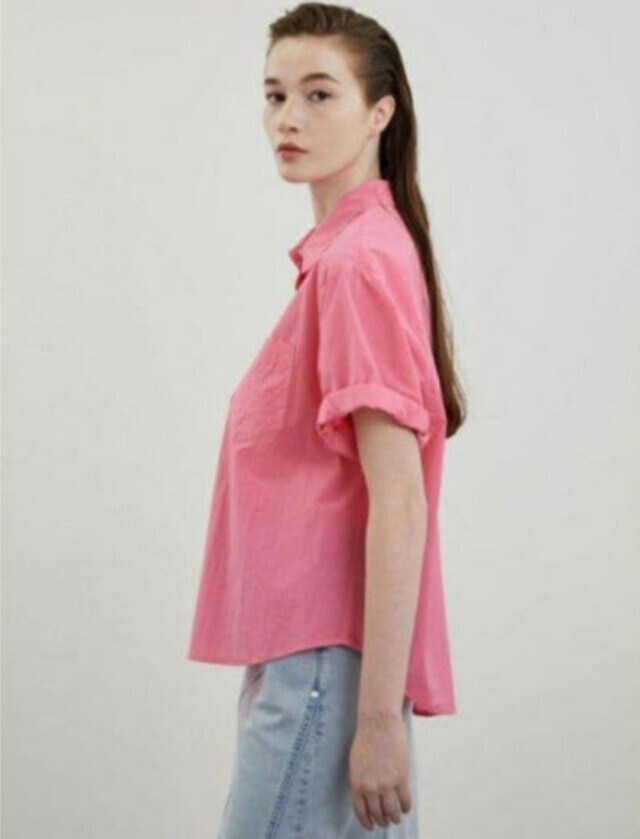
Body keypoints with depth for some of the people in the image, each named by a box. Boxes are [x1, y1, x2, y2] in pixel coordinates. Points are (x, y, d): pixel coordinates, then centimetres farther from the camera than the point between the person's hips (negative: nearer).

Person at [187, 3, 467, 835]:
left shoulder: (360, 262, -14)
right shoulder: (339, 253, 15)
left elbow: (399, 505, -19)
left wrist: (379, 717, -22)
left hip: (326, 668, -9)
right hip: (305, 657, 9)